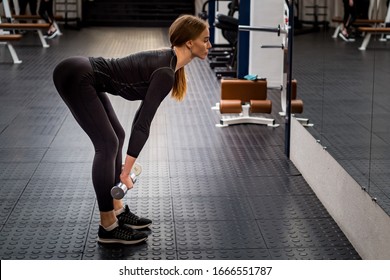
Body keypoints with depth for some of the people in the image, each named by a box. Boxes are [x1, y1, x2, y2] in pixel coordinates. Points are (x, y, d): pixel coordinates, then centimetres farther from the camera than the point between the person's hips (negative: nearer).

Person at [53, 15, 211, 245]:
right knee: (107, 144, -8)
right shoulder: (166, 71, -17)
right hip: (75, 76, -10)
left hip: (83, 75, 10)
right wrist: (126, 172, -17)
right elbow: (144, 122, -20)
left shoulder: (166, 61, 11)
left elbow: (144, 113, 18)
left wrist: (128, 162, 22)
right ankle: (108, 227, 2)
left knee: (116, 137, 14)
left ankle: (117, 210, 22)